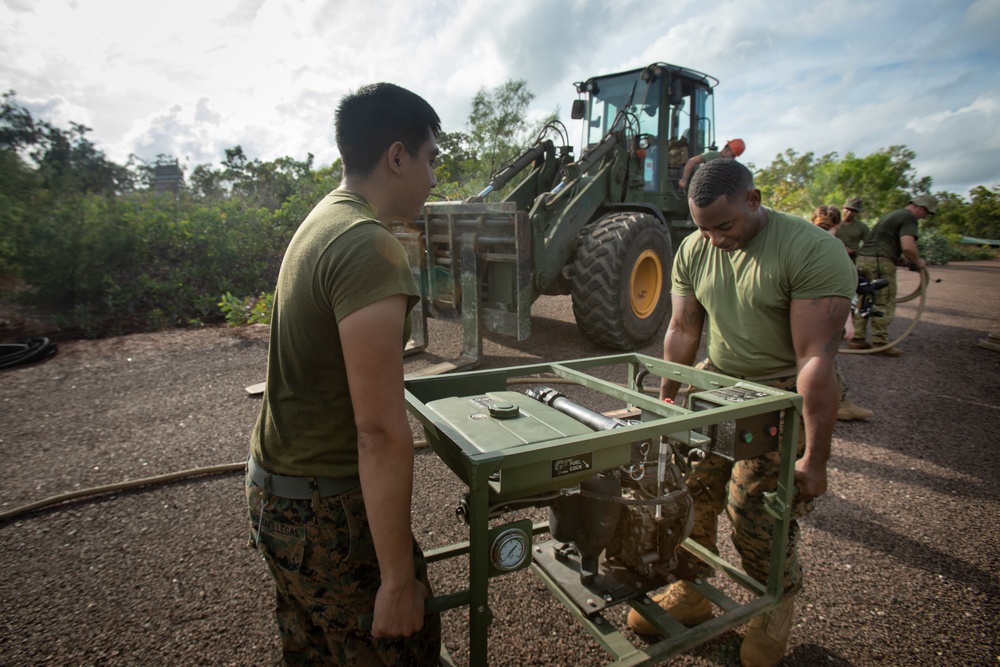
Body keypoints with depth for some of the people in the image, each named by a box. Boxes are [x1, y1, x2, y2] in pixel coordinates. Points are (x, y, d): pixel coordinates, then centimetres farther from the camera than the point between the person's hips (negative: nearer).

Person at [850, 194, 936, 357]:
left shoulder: (892, 215, 25)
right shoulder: (909, 218, -5)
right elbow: (908, 247, -18)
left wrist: (903, 258, 35)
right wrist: (917, 262, -1)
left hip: (863, 258, 9)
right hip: (880, 261, -9)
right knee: (884, 304, -2)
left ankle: (858, 339, 14)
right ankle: (880, 344, 1)